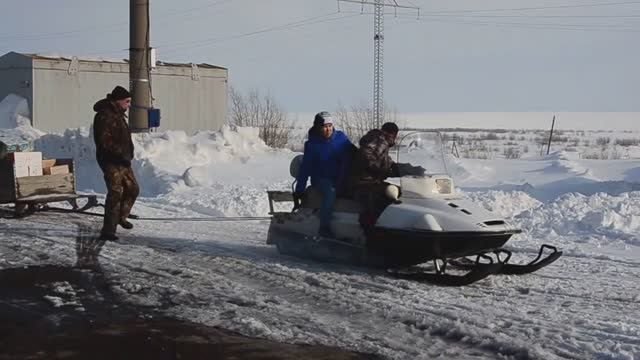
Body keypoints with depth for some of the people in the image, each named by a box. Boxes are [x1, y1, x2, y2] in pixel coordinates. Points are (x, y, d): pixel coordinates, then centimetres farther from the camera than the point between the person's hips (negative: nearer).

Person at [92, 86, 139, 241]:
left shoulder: (118, 114, 16)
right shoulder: (104, 116, -16)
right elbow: (104, 141, -24)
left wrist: (128, 155, 15)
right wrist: (121, 153, -24)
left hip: (122, 161, 10)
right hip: (111, 162, -10)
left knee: (132, 189, 18)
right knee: (115, 193, -12)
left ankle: (121, 217, 37)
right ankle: (108, 231, -9)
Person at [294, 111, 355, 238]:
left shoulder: (340, 137, 7)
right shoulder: (312, 144, -1)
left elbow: (353, 153, 13)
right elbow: (305, 168, -2)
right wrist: (299, 190, -6)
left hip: (341, 179, 4)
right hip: (321, 179, -4)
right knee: (330, 191, -37)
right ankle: (324, 227, -37)